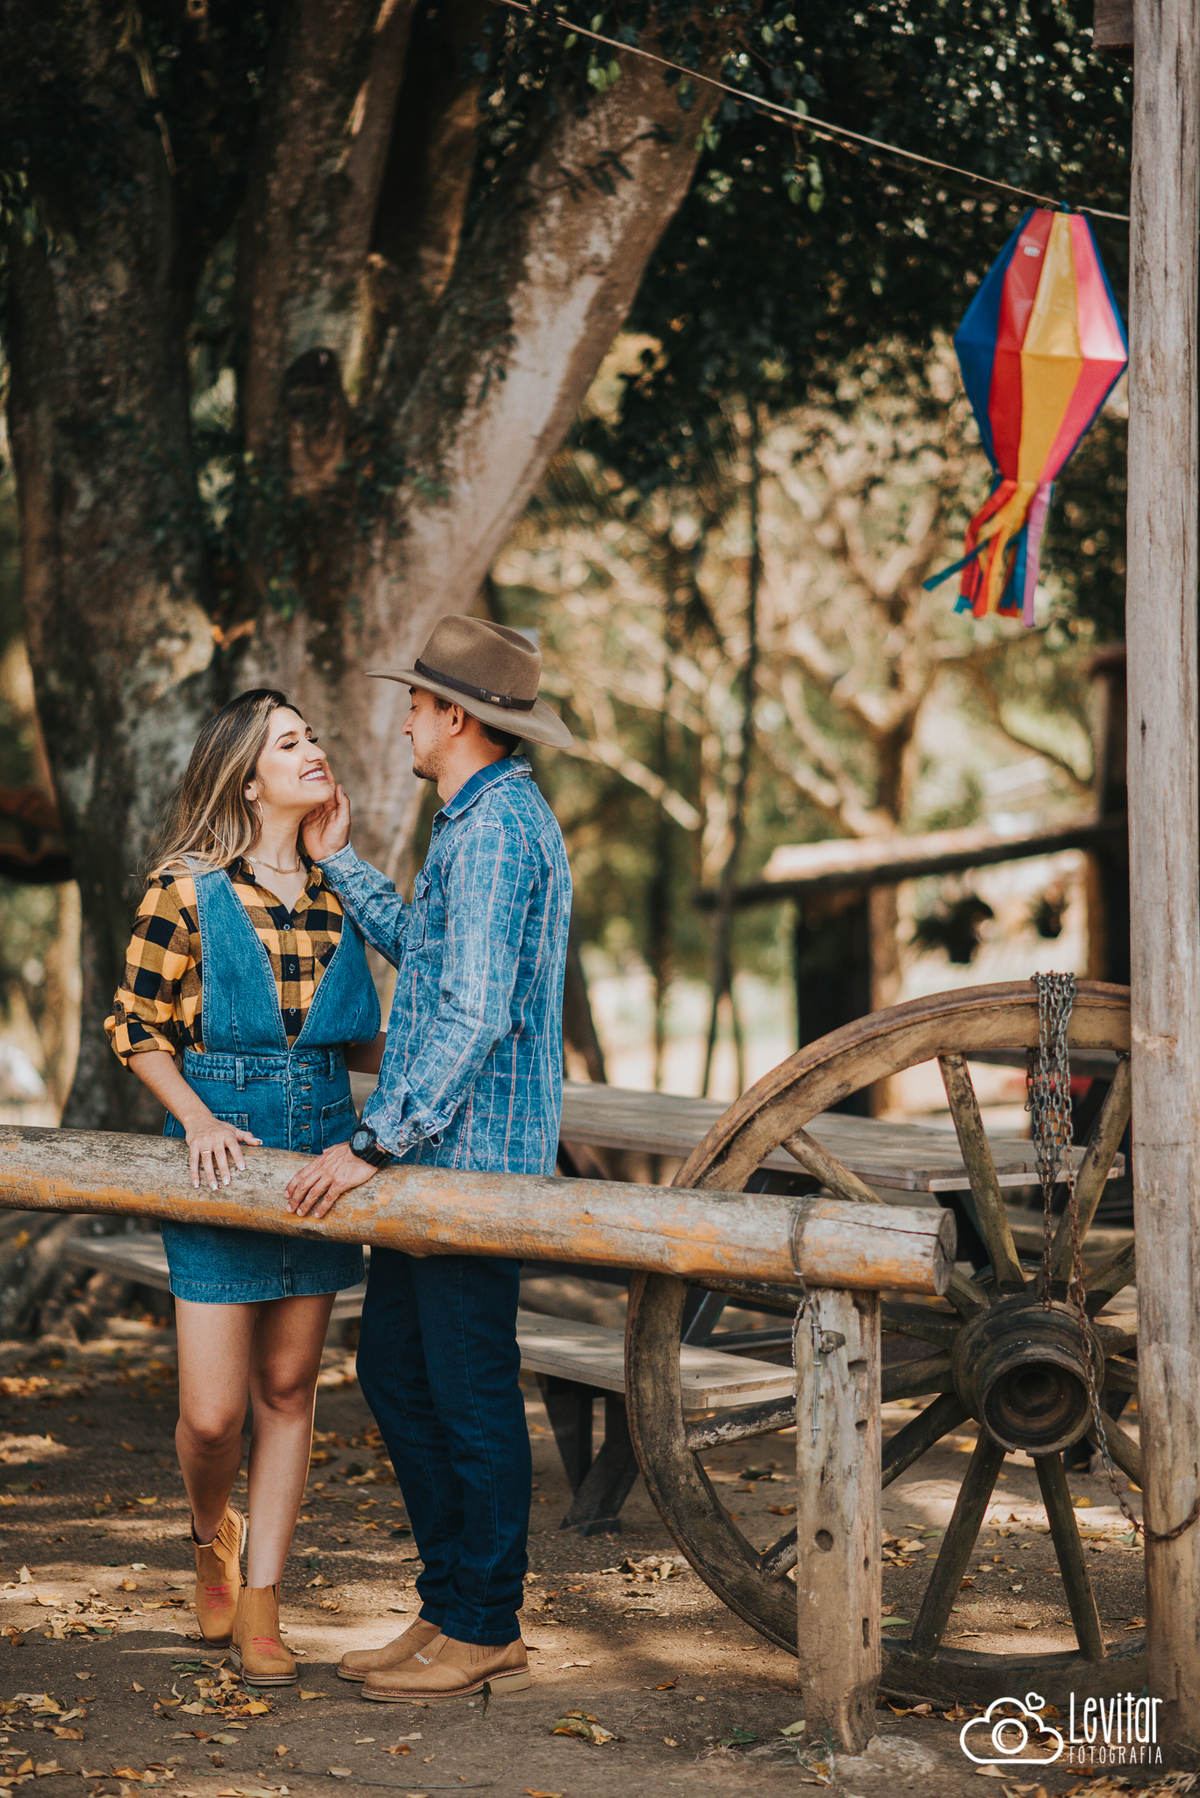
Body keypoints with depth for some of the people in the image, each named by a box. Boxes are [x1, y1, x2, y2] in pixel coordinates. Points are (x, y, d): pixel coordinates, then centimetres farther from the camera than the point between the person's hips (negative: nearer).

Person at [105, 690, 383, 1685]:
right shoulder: (187, 889, -7)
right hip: (222, 1159, -4)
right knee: (213, 1411, -4)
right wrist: (198, 1119, -15)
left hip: (322, 1155, 4)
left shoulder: (337, 895, 6)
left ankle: (261, 1605, 18)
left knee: (289, 1388, 8)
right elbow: (137, 1029, -1)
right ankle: (212, 1531, 30)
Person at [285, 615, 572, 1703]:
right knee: (393, 1368, 15)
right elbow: (415, 943, 30)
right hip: (437, 1157, 11)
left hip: (472, 1156, -11)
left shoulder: (494, 830, -16)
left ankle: (485, 1634, 7)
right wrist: (338, 861, 30)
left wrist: (374, 1144, -23)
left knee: (471, 1392, -3)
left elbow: (472, 1015, -23)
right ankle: (450, 1608, 22)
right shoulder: (493, 819, 18)